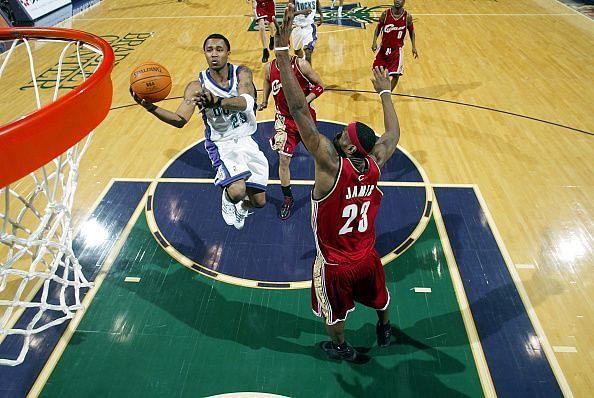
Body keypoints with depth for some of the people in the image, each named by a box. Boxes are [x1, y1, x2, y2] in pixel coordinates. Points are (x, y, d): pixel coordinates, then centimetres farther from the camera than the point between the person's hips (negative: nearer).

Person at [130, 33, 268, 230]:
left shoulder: (241, 73, -13)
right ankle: (227, 198, 9)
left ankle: (241, 206, 48)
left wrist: (217, 102, -54)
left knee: (259, 202, 8)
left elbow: (246, 102, -34)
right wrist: (151, 107, -39)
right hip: (221, 145, -2)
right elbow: (180, 120, -21)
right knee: (237, 192, -31)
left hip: (246, 141, 3)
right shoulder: (197, 86, -13)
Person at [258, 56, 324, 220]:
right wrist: (264, 100, 12)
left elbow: (319, 85, -10)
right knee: (283, 159, -4)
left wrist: (305, 101, -22)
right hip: (284, 119, 1)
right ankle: (287, 198, 12)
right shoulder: (269, 67, -6)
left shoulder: (301, 64, -17)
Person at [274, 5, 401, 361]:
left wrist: (282, 50, -40)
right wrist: (385, 93, 15)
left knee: (333, 312, 26)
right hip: (368, 258, 5)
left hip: (335, 265, -5)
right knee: (379, 296, 34)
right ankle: (384, 331, 62)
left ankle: (342, 349, 51)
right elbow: (394, 134, 6)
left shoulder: (331, 164, -31)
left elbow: (300, 111, -39)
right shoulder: (375, 164, -17)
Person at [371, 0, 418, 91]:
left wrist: (414, 47, 0)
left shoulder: (407, 16, -10)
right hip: (384, 47, 1)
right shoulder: (386, 13, -10)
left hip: (397, 49, -1)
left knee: (396, 75, -9)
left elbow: (411, 31, 4)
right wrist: (374, 41, -11)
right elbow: (378, 27, 2)